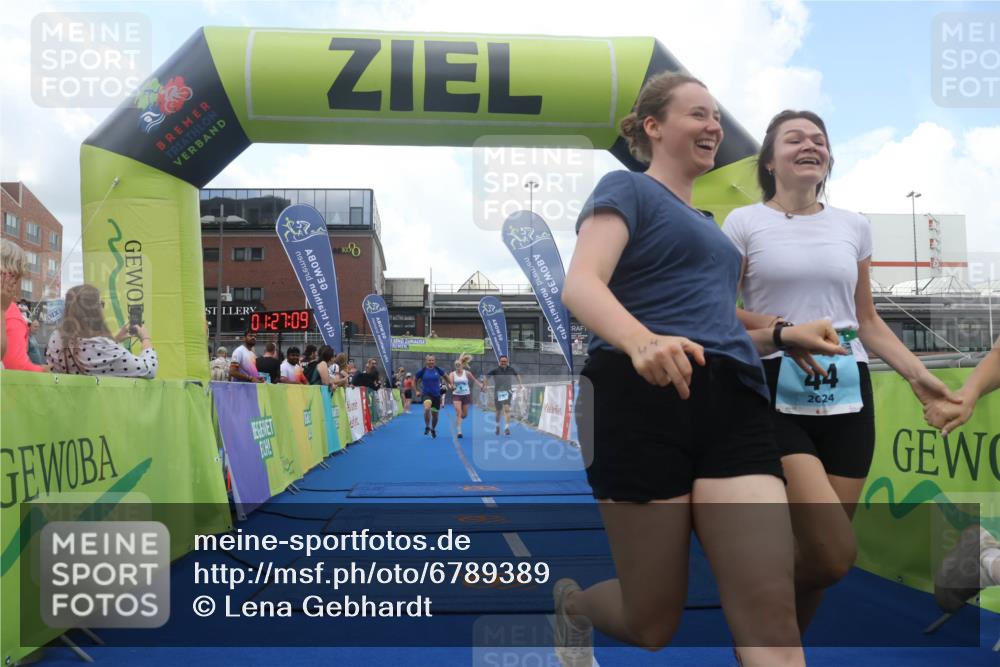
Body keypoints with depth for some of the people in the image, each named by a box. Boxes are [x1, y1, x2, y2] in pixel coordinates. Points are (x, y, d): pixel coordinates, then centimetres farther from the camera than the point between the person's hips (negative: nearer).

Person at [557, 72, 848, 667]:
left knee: (772, 609, -10)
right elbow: (581, 285, -14)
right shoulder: (627, 189, 4)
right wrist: (641, 342, -35)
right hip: (645, 401, -6)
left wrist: (782, 336, 14)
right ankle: (573, 603, 38)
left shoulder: (708, 222, 28)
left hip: (732, 406, 7)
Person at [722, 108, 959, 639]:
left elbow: (868, 321, 16)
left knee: (821, 553, 5)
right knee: (834, 555, -16)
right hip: (778, 395, -4)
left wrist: (918, 374, 4)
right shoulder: (745, 223, 2)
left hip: (847, 396, 5)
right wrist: (781, 329, -17)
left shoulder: (853, 226, 14)